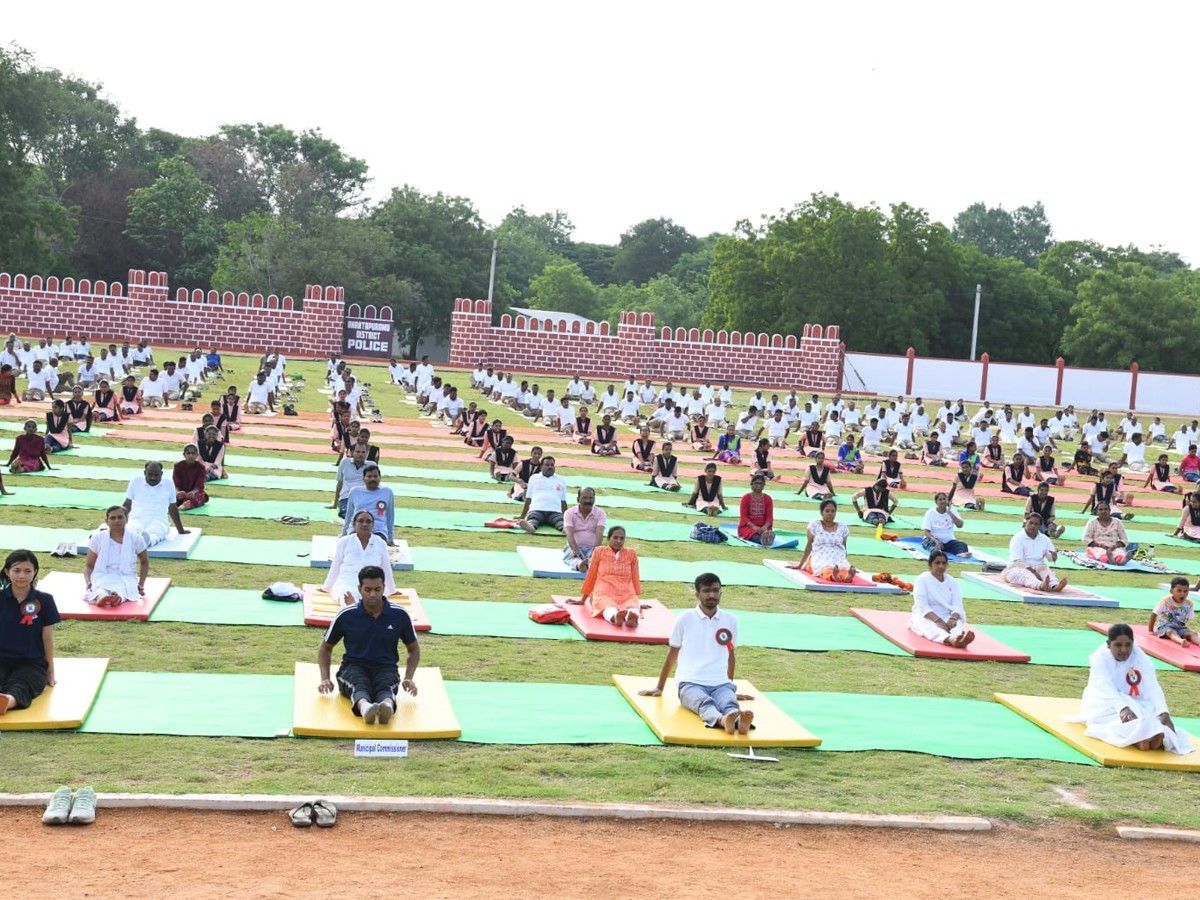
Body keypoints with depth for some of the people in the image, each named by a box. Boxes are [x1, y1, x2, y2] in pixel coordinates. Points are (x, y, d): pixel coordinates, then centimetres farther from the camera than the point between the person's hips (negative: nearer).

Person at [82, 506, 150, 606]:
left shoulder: (136, 539, 7)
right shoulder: (97, 538, 7)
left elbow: (144, 562, 23)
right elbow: (89, 566, 11)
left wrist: (141, 584, 9)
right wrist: (88, 581, -10)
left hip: (126, 578, 0)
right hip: (102, 577, 0)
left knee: (122, 589, -42)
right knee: (99, 590, -41)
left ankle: (118, 597, -75)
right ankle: (100, 597, -74)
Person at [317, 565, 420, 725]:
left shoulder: (400, 615, -1)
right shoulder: (346, 615, -2)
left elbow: (414, 649, 13)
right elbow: (326, 647, 13)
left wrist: (408, 678, -3)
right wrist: (325, 678, -2)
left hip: (386, 668, 0)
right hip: (353, 666, 0)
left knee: (385, 686, -38)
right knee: (359, 685, -38)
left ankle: (387, 706, -73)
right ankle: (364, 707, -73)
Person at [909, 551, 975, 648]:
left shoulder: (952, 582, 9)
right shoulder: (922, 579, -2)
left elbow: (957, 606, -2)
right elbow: (922, 605, -14)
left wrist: (953, 618, -26)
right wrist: (938, 620, -30)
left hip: (947, 617, 4)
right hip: (926, 617, -4)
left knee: (957, 624, -32)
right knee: (932, 628, -39)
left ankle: (960, 639, -71)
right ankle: (950, 639, -75)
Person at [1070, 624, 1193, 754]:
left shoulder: (1142, 659, -10)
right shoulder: (1099, 658, -17)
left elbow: (1153, 688, -24)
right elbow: (1105, 687, -33)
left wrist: (1164, 713, -43)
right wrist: (1123, 709, -52)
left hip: (1133, 704, 4)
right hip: (1102, 705, -3)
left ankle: (1159, 737, -60)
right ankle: (1138, 737, -65)